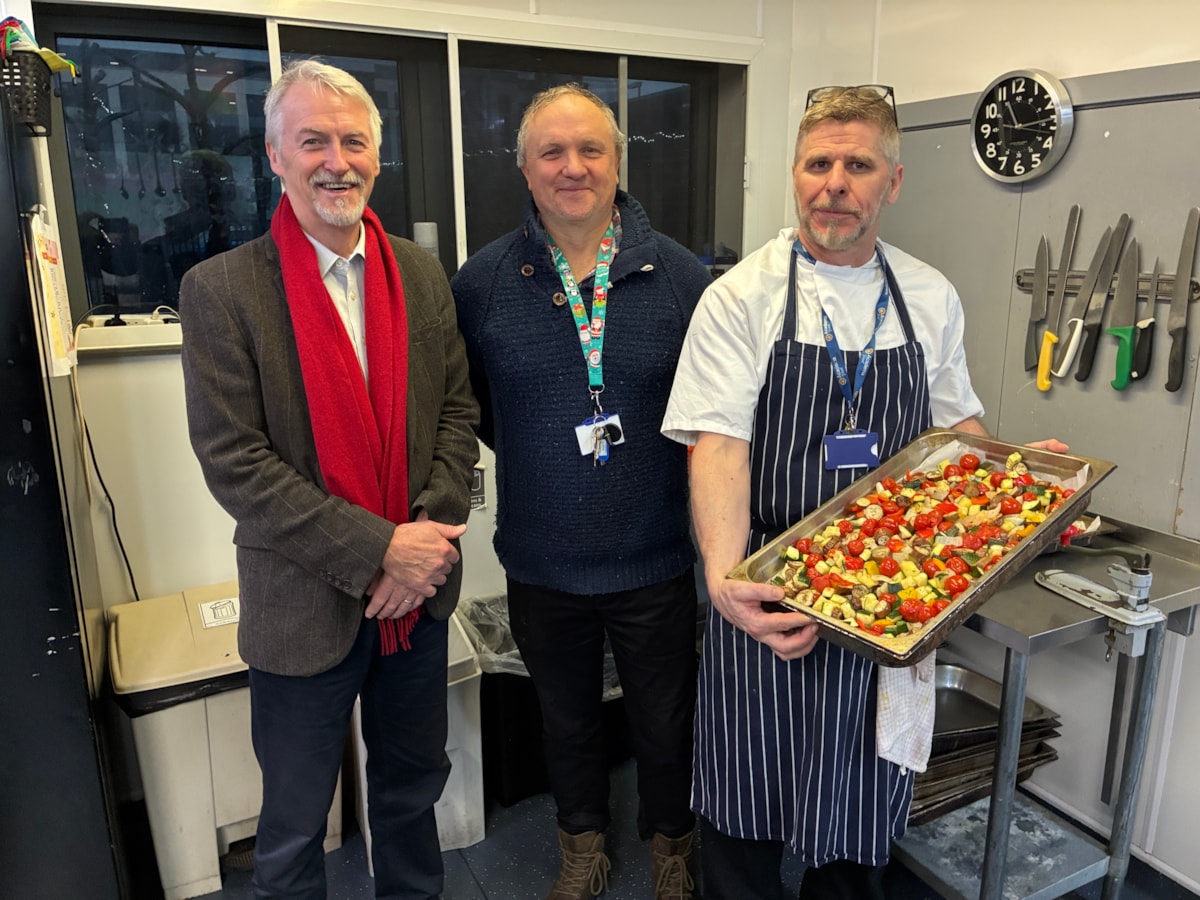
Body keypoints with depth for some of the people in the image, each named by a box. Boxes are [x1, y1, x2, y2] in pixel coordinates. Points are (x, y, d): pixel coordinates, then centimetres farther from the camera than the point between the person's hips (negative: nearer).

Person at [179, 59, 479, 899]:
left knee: (413, 785, 24)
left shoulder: (422, 273, 3)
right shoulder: (222, 288, -10)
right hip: (306, 604, -3)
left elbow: (458, 410, 3)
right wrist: (377, 549, -18)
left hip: (419, 592, 4)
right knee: (295, 827, 16)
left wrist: (430, 533, -11)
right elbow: (233, 459, -15)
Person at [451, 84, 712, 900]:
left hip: (655, 558, 0)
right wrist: (535, 451, -1)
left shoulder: (680, 275, -6)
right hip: (543, 563, 1)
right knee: (568, 719, 22)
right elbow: (464, 403, 7)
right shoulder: (482, 281, -5)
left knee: (665, 718, 19)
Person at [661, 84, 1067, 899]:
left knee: (867, 801, 19)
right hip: (769, 598, -3)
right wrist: (724, 576, -31)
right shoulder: (741, 298, -9)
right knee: (748, 802, 12)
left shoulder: (931, 298, 5)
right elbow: (720, 444, -17)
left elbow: (956, 423, 16)